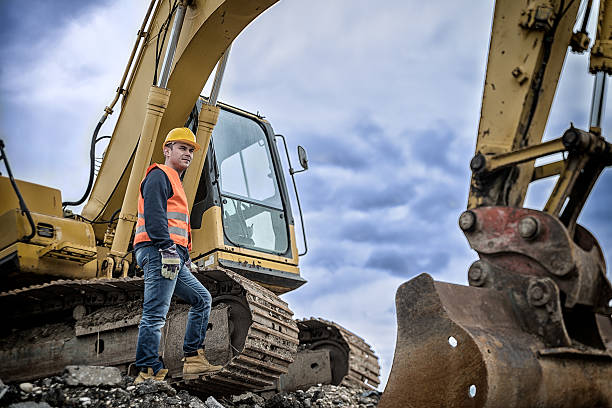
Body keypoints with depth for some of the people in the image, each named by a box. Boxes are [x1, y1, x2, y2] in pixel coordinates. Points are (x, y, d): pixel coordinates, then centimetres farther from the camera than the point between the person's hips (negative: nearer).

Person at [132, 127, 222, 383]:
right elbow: (153, 215, -16)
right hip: (157, 252, -11)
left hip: (172, 258, 11)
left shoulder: (175, 182, 30)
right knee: (155, 314, -12)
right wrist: (168, 247, -24)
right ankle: (149, 374, -12)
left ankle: (193, 360, 12)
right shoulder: (159, 175, -2)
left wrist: (185, 257, 23)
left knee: (202, 299, 13)